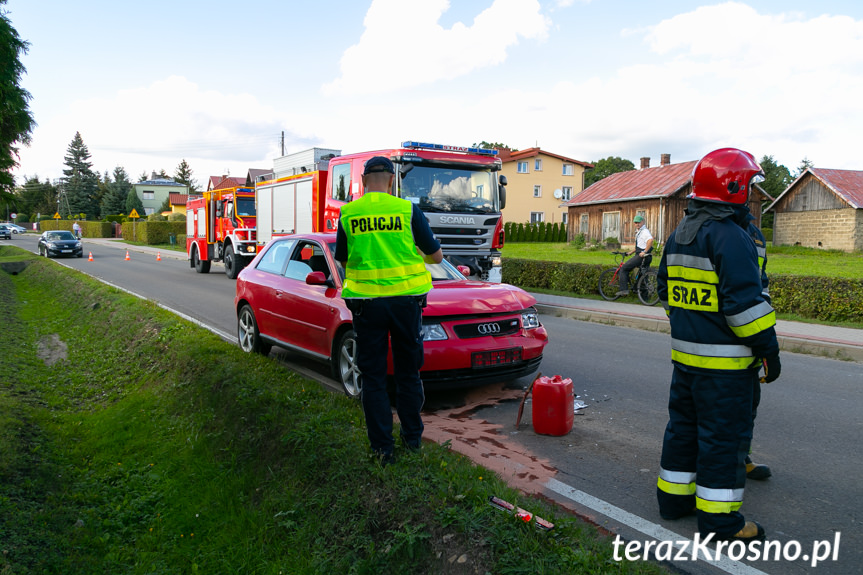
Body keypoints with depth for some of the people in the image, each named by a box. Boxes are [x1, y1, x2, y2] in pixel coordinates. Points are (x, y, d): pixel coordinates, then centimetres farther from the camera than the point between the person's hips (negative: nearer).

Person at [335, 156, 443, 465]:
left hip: (365, 302, 0)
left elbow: (343, 261, 12)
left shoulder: (347, 214, 1)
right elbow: (436, 256, 6)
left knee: (373, 377, 10)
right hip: (405, 299, 0)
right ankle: (412, 437, 27)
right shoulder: (408, 210, -2)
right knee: (408, 372, 16)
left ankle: (382, 446, 13)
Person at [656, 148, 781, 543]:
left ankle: (673, 496, 28)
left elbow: (667, 292, 18)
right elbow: (744, 302, -21)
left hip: (684, 354, 9)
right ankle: (718, 518, 12)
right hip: (724, 361, -9)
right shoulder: (730, 237, -17)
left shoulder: (678, 236, 11)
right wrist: (768, 349, -12)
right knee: (723, 436, 2)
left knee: (684, 425, 17)